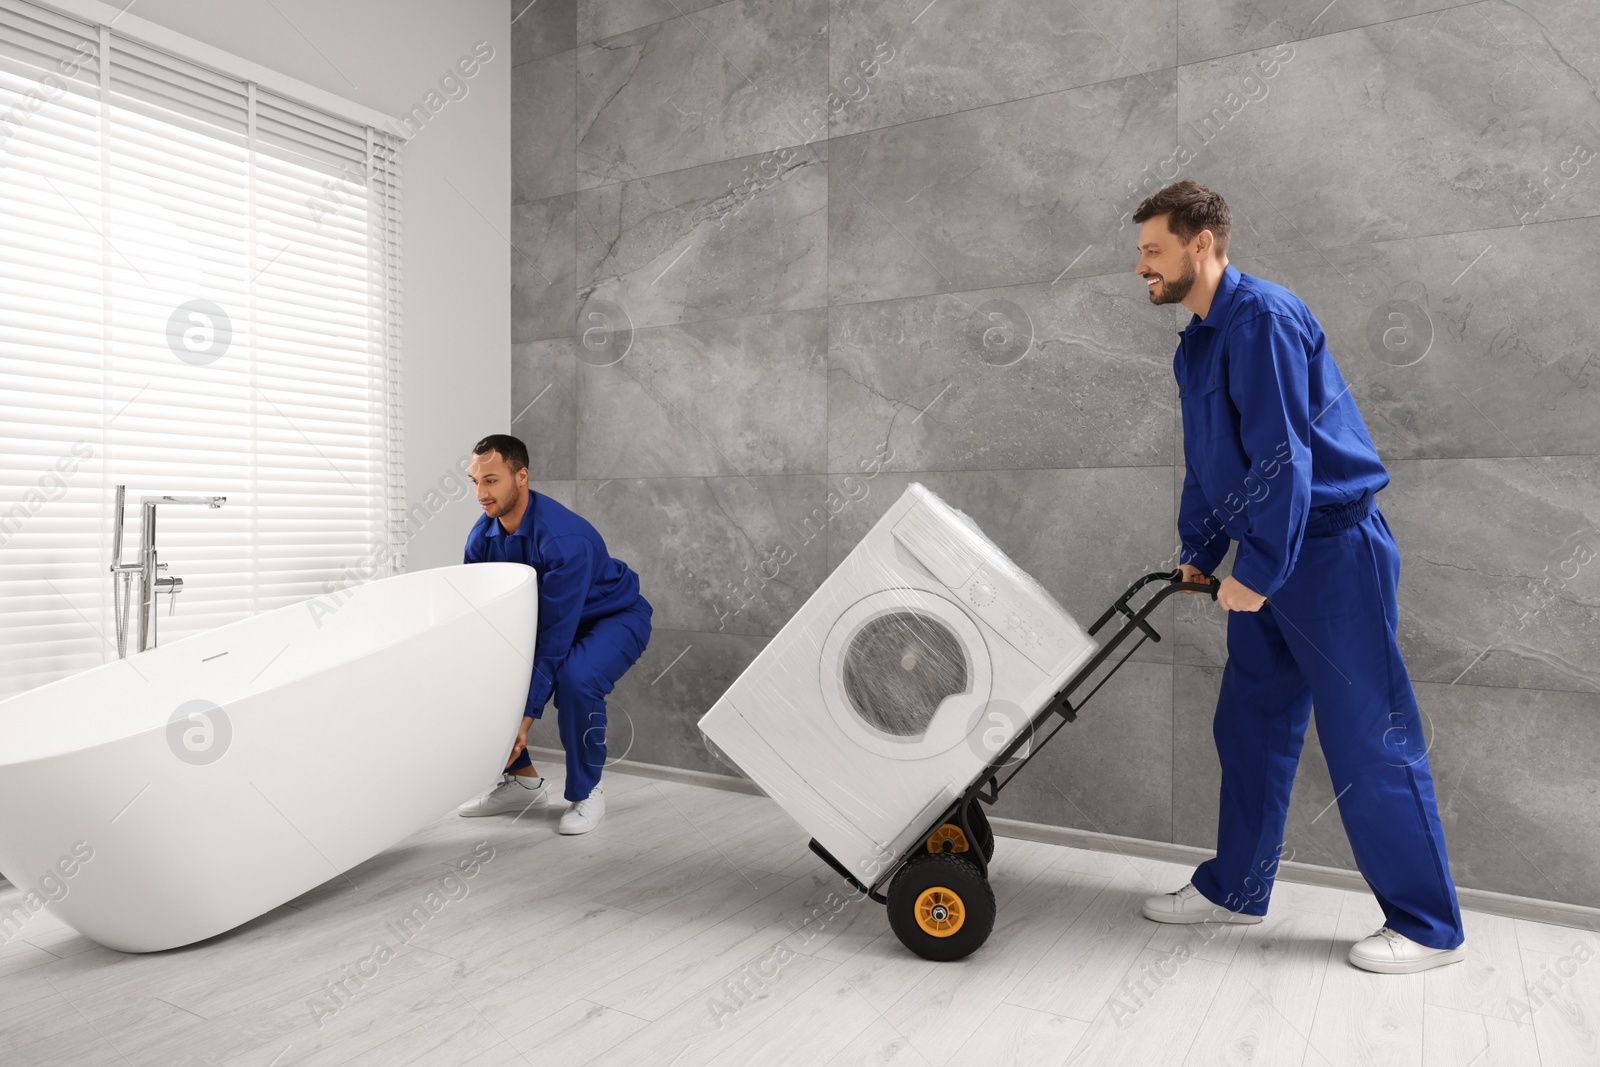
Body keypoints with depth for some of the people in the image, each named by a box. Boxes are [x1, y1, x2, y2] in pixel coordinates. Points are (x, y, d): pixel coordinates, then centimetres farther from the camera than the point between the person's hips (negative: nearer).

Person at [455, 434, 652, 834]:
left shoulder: (565, 538, -34)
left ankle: (586, 792, -10)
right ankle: (522, 779, 6)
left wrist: (525, 719, -33)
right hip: (549, 616, 7)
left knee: (575, 678, -35)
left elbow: (555, 639, -33)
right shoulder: (483, 535, -12)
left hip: (614, 617, -7)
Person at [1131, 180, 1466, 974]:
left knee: (1370, 741, 0)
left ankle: (1429, 926, 15)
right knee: (1249, 728, 13)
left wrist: (1257, 572, -20)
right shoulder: (1197, 344, 13)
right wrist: (1197, 554, 15)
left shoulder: (1264, 319, -16)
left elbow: (1283, 456, -22)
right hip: (1268, 560, 9)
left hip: (1330, 550, -9)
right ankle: (1234, 889, 26)